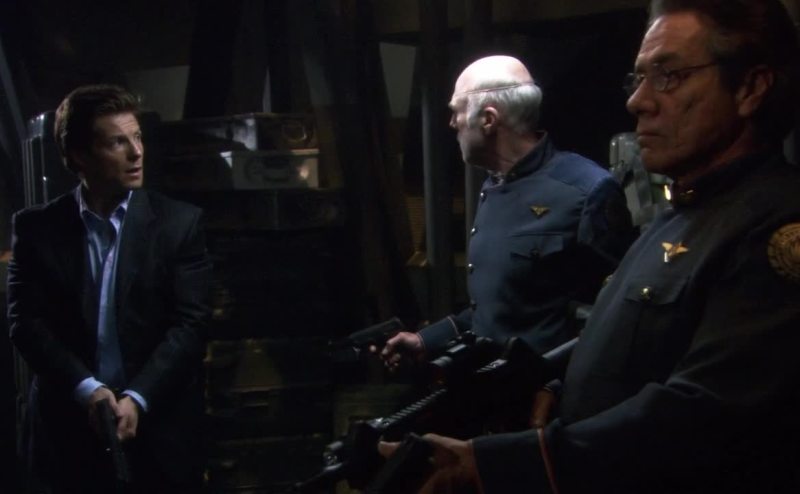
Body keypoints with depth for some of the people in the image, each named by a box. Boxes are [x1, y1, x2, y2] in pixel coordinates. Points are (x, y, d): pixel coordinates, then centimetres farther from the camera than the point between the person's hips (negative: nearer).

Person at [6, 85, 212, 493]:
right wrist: (85, 389, -15)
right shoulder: (36, 227, 3)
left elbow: (190, 322, -5)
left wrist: (138, 398, -15)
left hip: (159, 430, 0)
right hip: (67, 429, 1)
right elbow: (26, 321, -3)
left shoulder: (179, 223, 0)